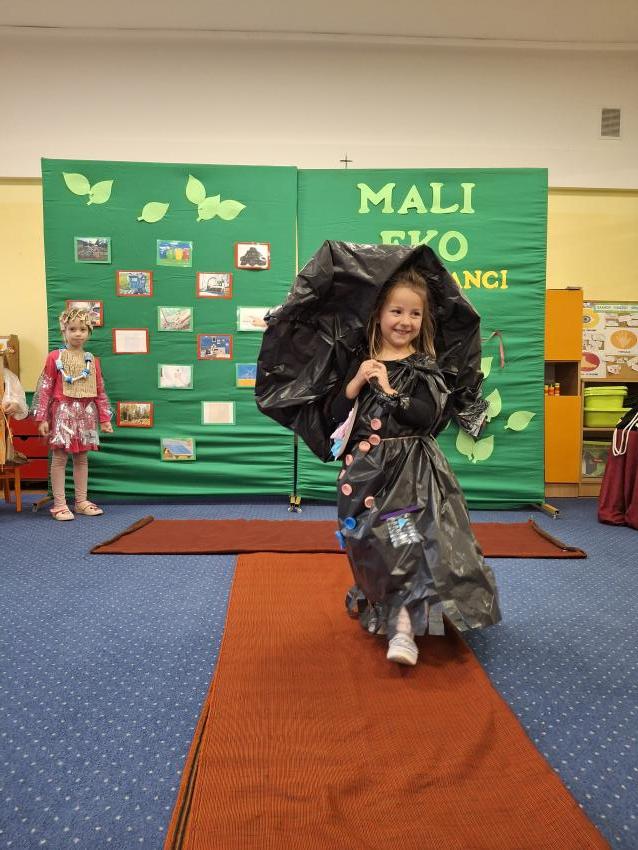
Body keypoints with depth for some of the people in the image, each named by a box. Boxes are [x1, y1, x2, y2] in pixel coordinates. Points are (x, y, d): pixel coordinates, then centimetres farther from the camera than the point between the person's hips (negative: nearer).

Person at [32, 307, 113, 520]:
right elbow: (45, 389, -5)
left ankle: (81, 501, 18)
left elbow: (100, 391, 10)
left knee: (82, 457, 10)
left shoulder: (92, 361, 7)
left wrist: (104, 419, 7)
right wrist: (42, 418, -10)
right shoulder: (55, 357, -3)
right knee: (59, 457, 0)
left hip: (86, 414, 4)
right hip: (63, 412, -4)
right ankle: (59, 504, 6)